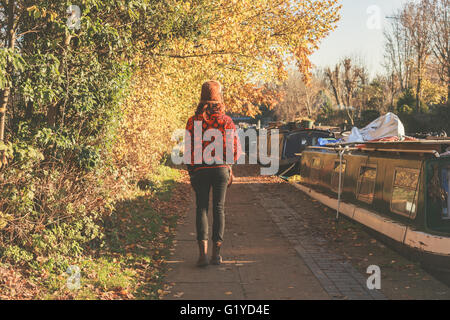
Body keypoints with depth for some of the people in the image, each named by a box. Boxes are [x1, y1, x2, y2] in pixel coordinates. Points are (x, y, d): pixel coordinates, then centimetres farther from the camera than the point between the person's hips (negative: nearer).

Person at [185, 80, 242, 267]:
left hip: (200, 170, 0)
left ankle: (203, 252, -9)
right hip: (221, 168, 0)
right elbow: (234, 148, -2)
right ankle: (216, 252, 8)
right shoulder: (226, 121, -2)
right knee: (219, 208, 8)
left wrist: (191, 174, 8)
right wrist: (230, 170, 13)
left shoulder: (193, 121, -3)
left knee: (202, 208, 6)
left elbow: (189, 150, -2)